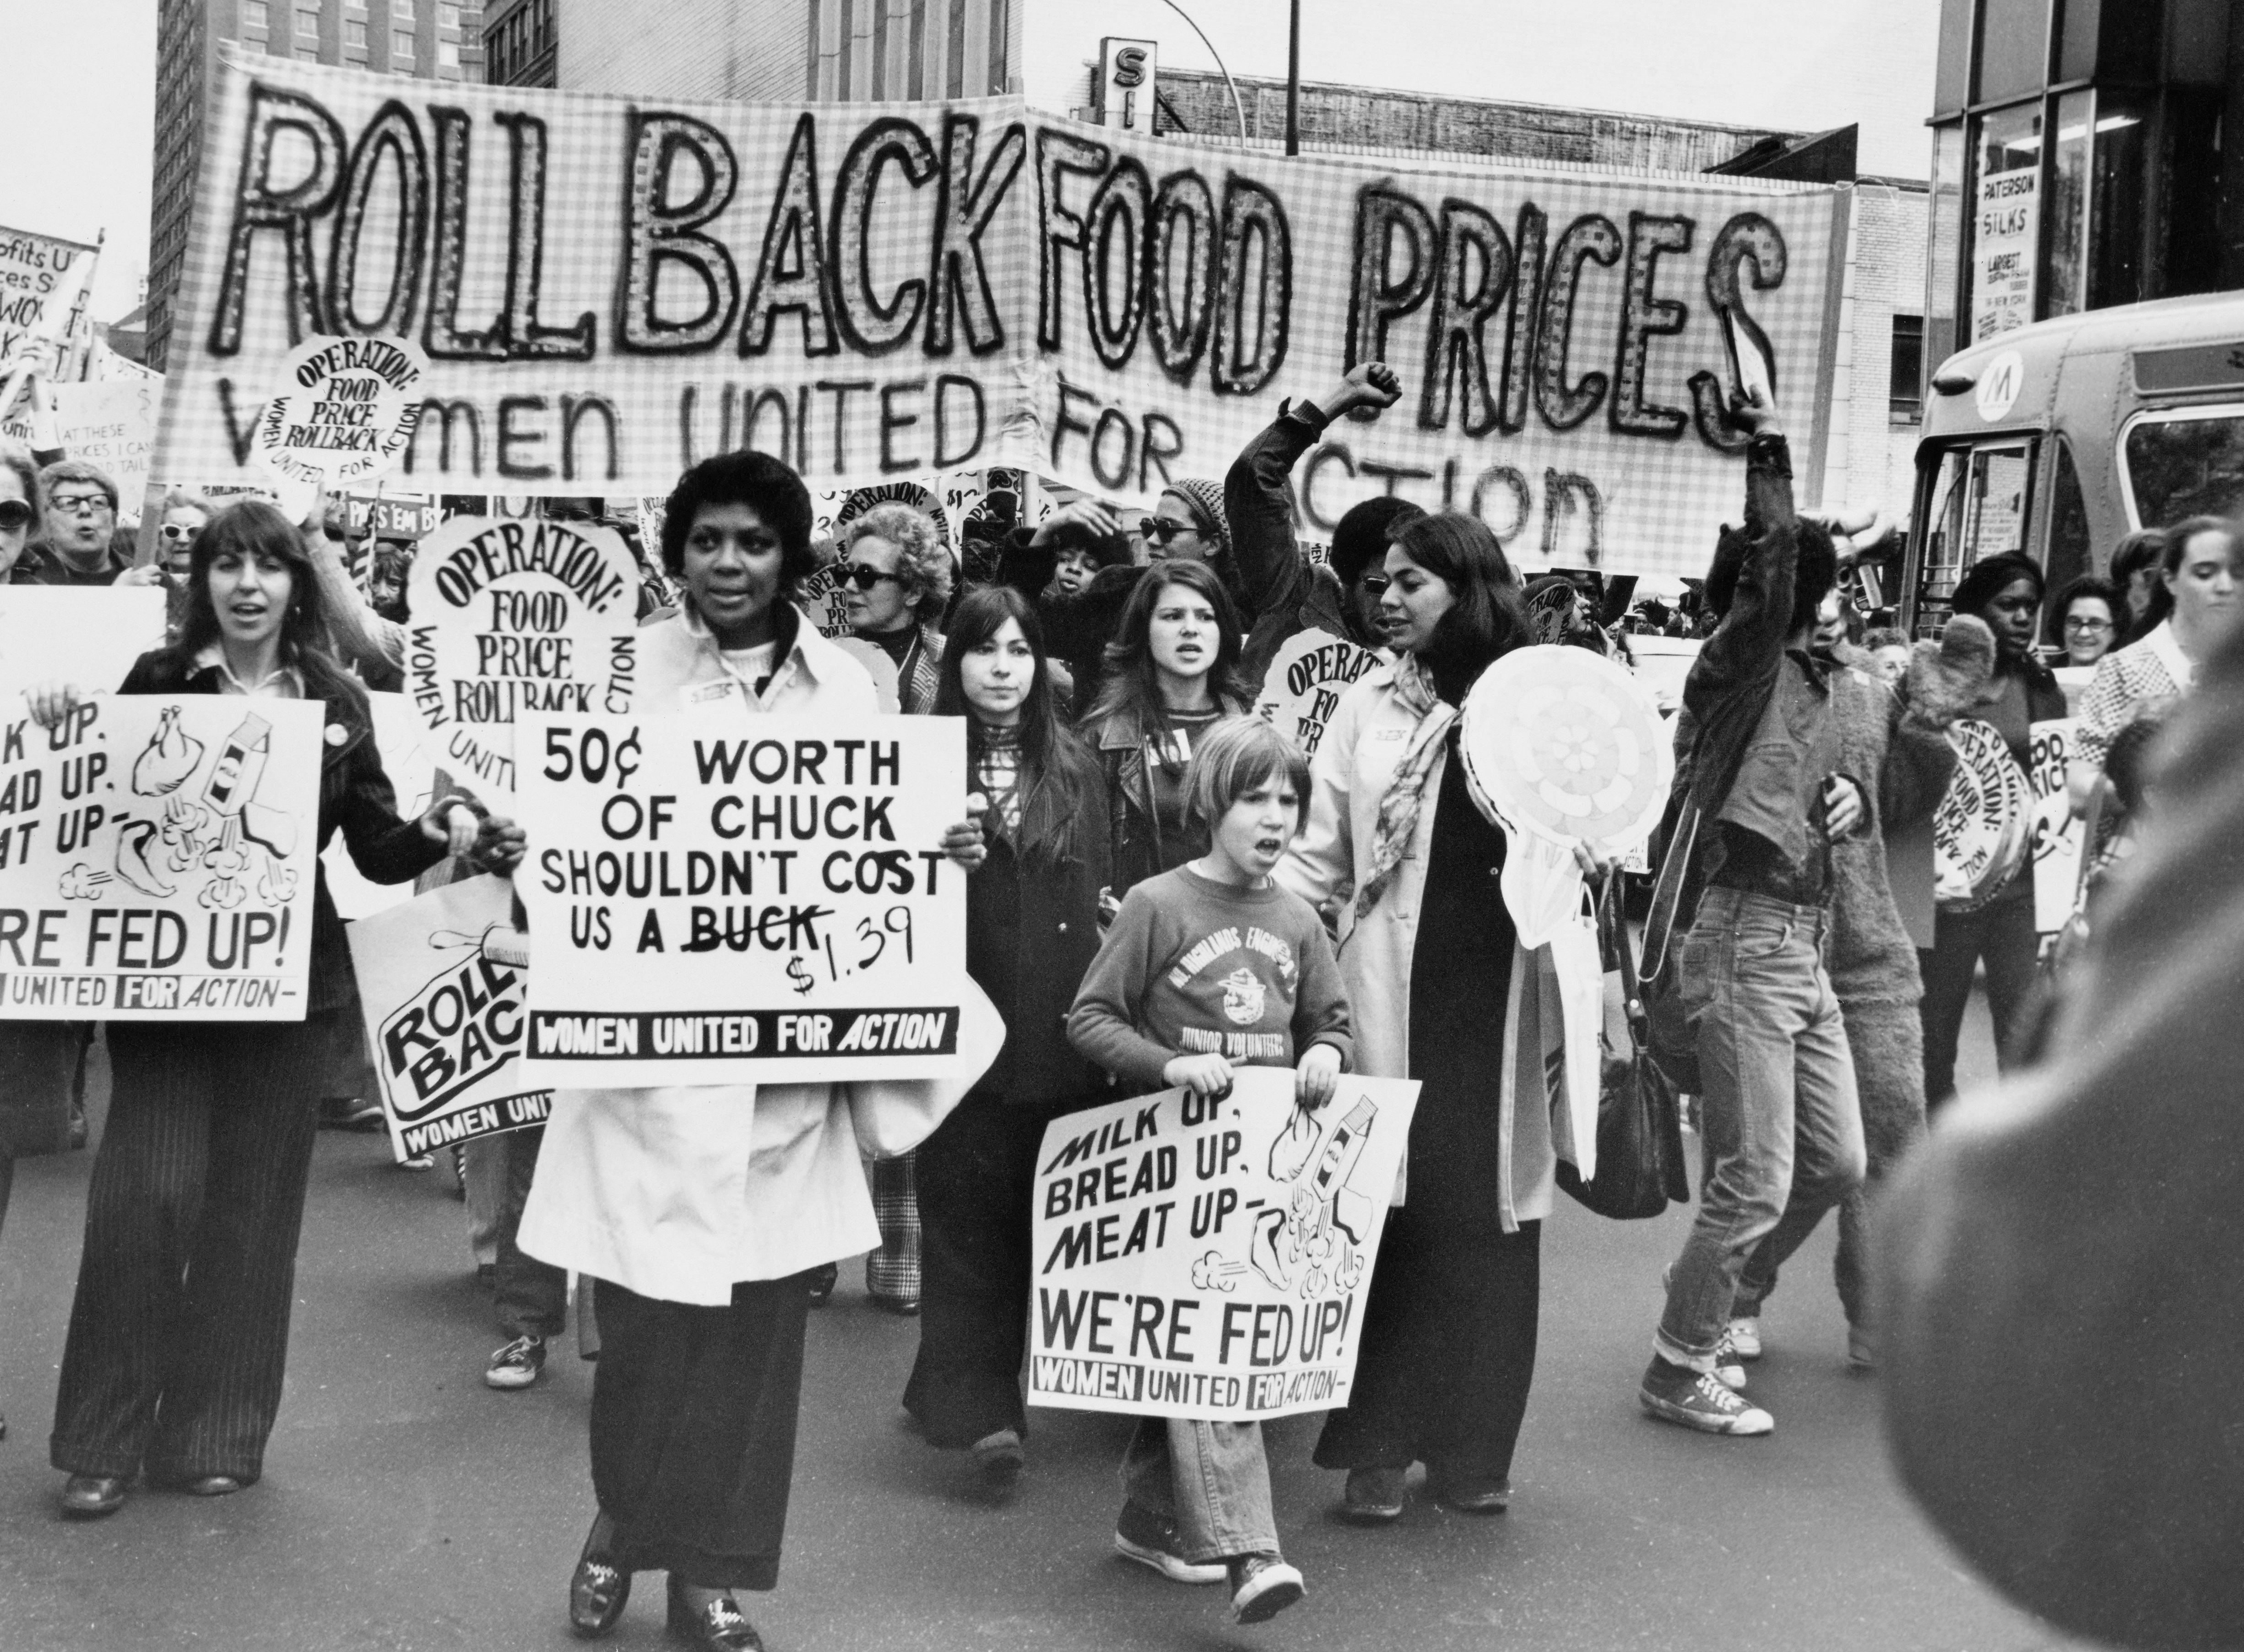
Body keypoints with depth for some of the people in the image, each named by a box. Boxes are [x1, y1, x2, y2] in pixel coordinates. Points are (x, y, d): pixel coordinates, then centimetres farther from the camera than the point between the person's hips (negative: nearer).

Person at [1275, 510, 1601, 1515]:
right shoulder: (1371, 704, 5)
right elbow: (1319, 857, 5)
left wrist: (1579, 1002, -1)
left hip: (1502, 1005, 0)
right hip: (1393, 1001, 0)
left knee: (1489, 1222, 4)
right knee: (1388, 1214, -1)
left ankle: (1471, 1448, 19)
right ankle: (1377, 1448, 11)